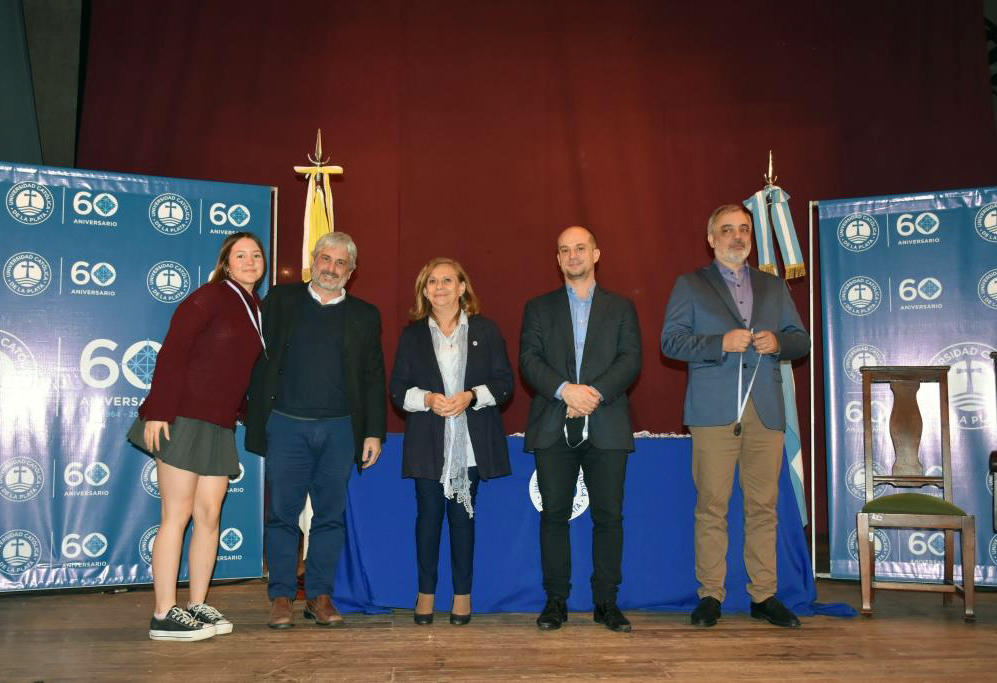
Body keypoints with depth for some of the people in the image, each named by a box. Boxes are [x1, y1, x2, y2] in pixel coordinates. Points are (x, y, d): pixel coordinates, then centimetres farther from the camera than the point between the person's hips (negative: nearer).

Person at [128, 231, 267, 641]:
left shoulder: (256, 309, 14)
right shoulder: (210, 297, -6)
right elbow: (172, 352, -13)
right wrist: (158, 411, -20)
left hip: (221, 426, 7)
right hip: (185, 419, -7)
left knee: (209, 515, 8)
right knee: (177, 515, -4)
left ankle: (198, 606, 17)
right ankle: (164, 615, 1)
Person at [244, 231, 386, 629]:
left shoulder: (364, 315, 10)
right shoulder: (280, 301, 8)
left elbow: (373, 378, 9)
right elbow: (260, 360, 5)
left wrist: (374, 432, 3)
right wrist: (257, 417, -3)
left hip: (339, 429, 1)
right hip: (286, 425, -1)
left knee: (331, 515, 5)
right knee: (282, 514, 2)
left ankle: (320, 596, 15)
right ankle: (281, 598, 11)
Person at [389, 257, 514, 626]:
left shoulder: (486, 330, 6)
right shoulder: (412, 335, 9)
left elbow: (504, 381, 3)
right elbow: (397, 387, 7)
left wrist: (470, 396, -14)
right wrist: (427, 399, -13)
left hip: (470, 442, -1)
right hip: (427, 441, 1)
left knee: (462, 515, 3)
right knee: (428, 513, 3)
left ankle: (462, 594, 14)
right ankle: (426, 593, 15)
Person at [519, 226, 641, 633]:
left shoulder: (621, 308, 13)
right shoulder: (539, 308, 13)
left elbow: (631, 360, 1)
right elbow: (529, 359, 1)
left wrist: (595, 392, -15)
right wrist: (565, 389, -16)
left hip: (606, 426, 0)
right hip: (553, 427, 0)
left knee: (608, 515, 0)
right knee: (554, 515, 1)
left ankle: (606, 602, 9)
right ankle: (556, 601, 9)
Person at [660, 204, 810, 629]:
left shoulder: (773, 287, 20)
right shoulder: (690, 286, 9)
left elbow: (801, 340, 18)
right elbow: (670, 341, 0)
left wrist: (777, 342, -5)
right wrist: (720, 343, -14)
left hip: (766, 411, 3)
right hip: (714, 411, -3)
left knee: (763, 506, 4)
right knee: (711, 506, -2)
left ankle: (764, 596, 12)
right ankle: (710, 596, 6)